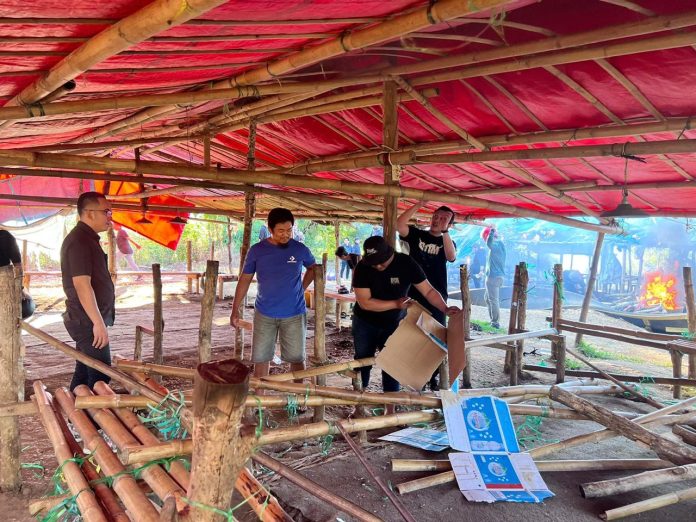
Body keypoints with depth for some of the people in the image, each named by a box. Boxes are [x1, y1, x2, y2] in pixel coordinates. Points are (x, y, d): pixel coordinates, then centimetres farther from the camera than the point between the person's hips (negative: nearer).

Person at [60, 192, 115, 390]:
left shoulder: (86, 238, 15)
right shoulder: (79, 241, -17)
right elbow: (82, 284, -25)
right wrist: (98, 322, -25)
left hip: (87, 320, 10)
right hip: (88, 321, -10)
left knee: (84, 372, 16)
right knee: (100, 376, -6)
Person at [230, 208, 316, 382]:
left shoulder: (300, 249, -4)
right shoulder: (257, 250, -4)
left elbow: (313, 268, 16)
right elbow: (245, 280, 3)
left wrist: (302, 288, 4)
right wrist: (235, 310, -1)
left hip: (294, 314, 0)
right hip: (264, 314, 1)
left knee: (296, 358, 7)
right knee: (261, 358, 7)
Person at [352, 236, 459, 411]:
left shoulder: (406, 264, -20)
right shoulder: (362, 268, -23)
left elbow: (428, 290, -17)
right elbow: (364, 302, -26)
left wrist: (445, 309, -33)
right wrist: (396, 304, -34)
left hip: (394, 324, 0)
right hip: (365, 324, 0)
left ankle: (390, 410, 15)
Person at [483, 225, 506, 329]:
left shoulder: (497, 244, -18)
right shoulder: (499, 243, 12)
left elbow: (489, 243, -38)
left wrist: (492, 231, -31)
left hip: (494, 277, -10)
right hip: (497, 276, 10)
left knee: (493, 300, -4)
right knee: (488, 299, 19)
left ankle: (496, 322, 1)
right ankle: (493, 320, 25)